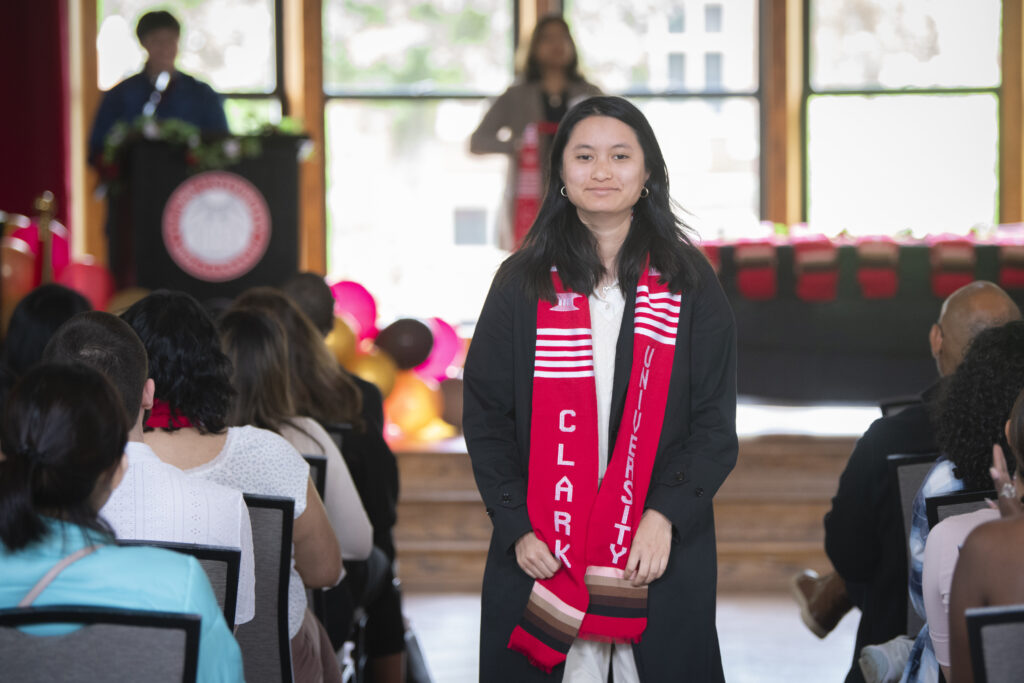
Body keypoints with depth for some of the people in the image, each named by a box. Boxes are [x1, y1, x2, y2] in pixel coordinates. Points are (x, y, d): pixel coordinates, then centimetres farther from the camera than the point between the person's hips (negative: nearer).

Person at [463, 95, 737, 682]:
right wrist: (517, 528, -7)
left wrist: (666, 515, -13)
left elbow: (716, 423, 2)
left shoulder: (687, 282, 5)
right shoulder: (523, 282, 6)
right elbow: (486, 418, 5)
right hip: (541, 555, 0)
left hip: (662, 550, 0)